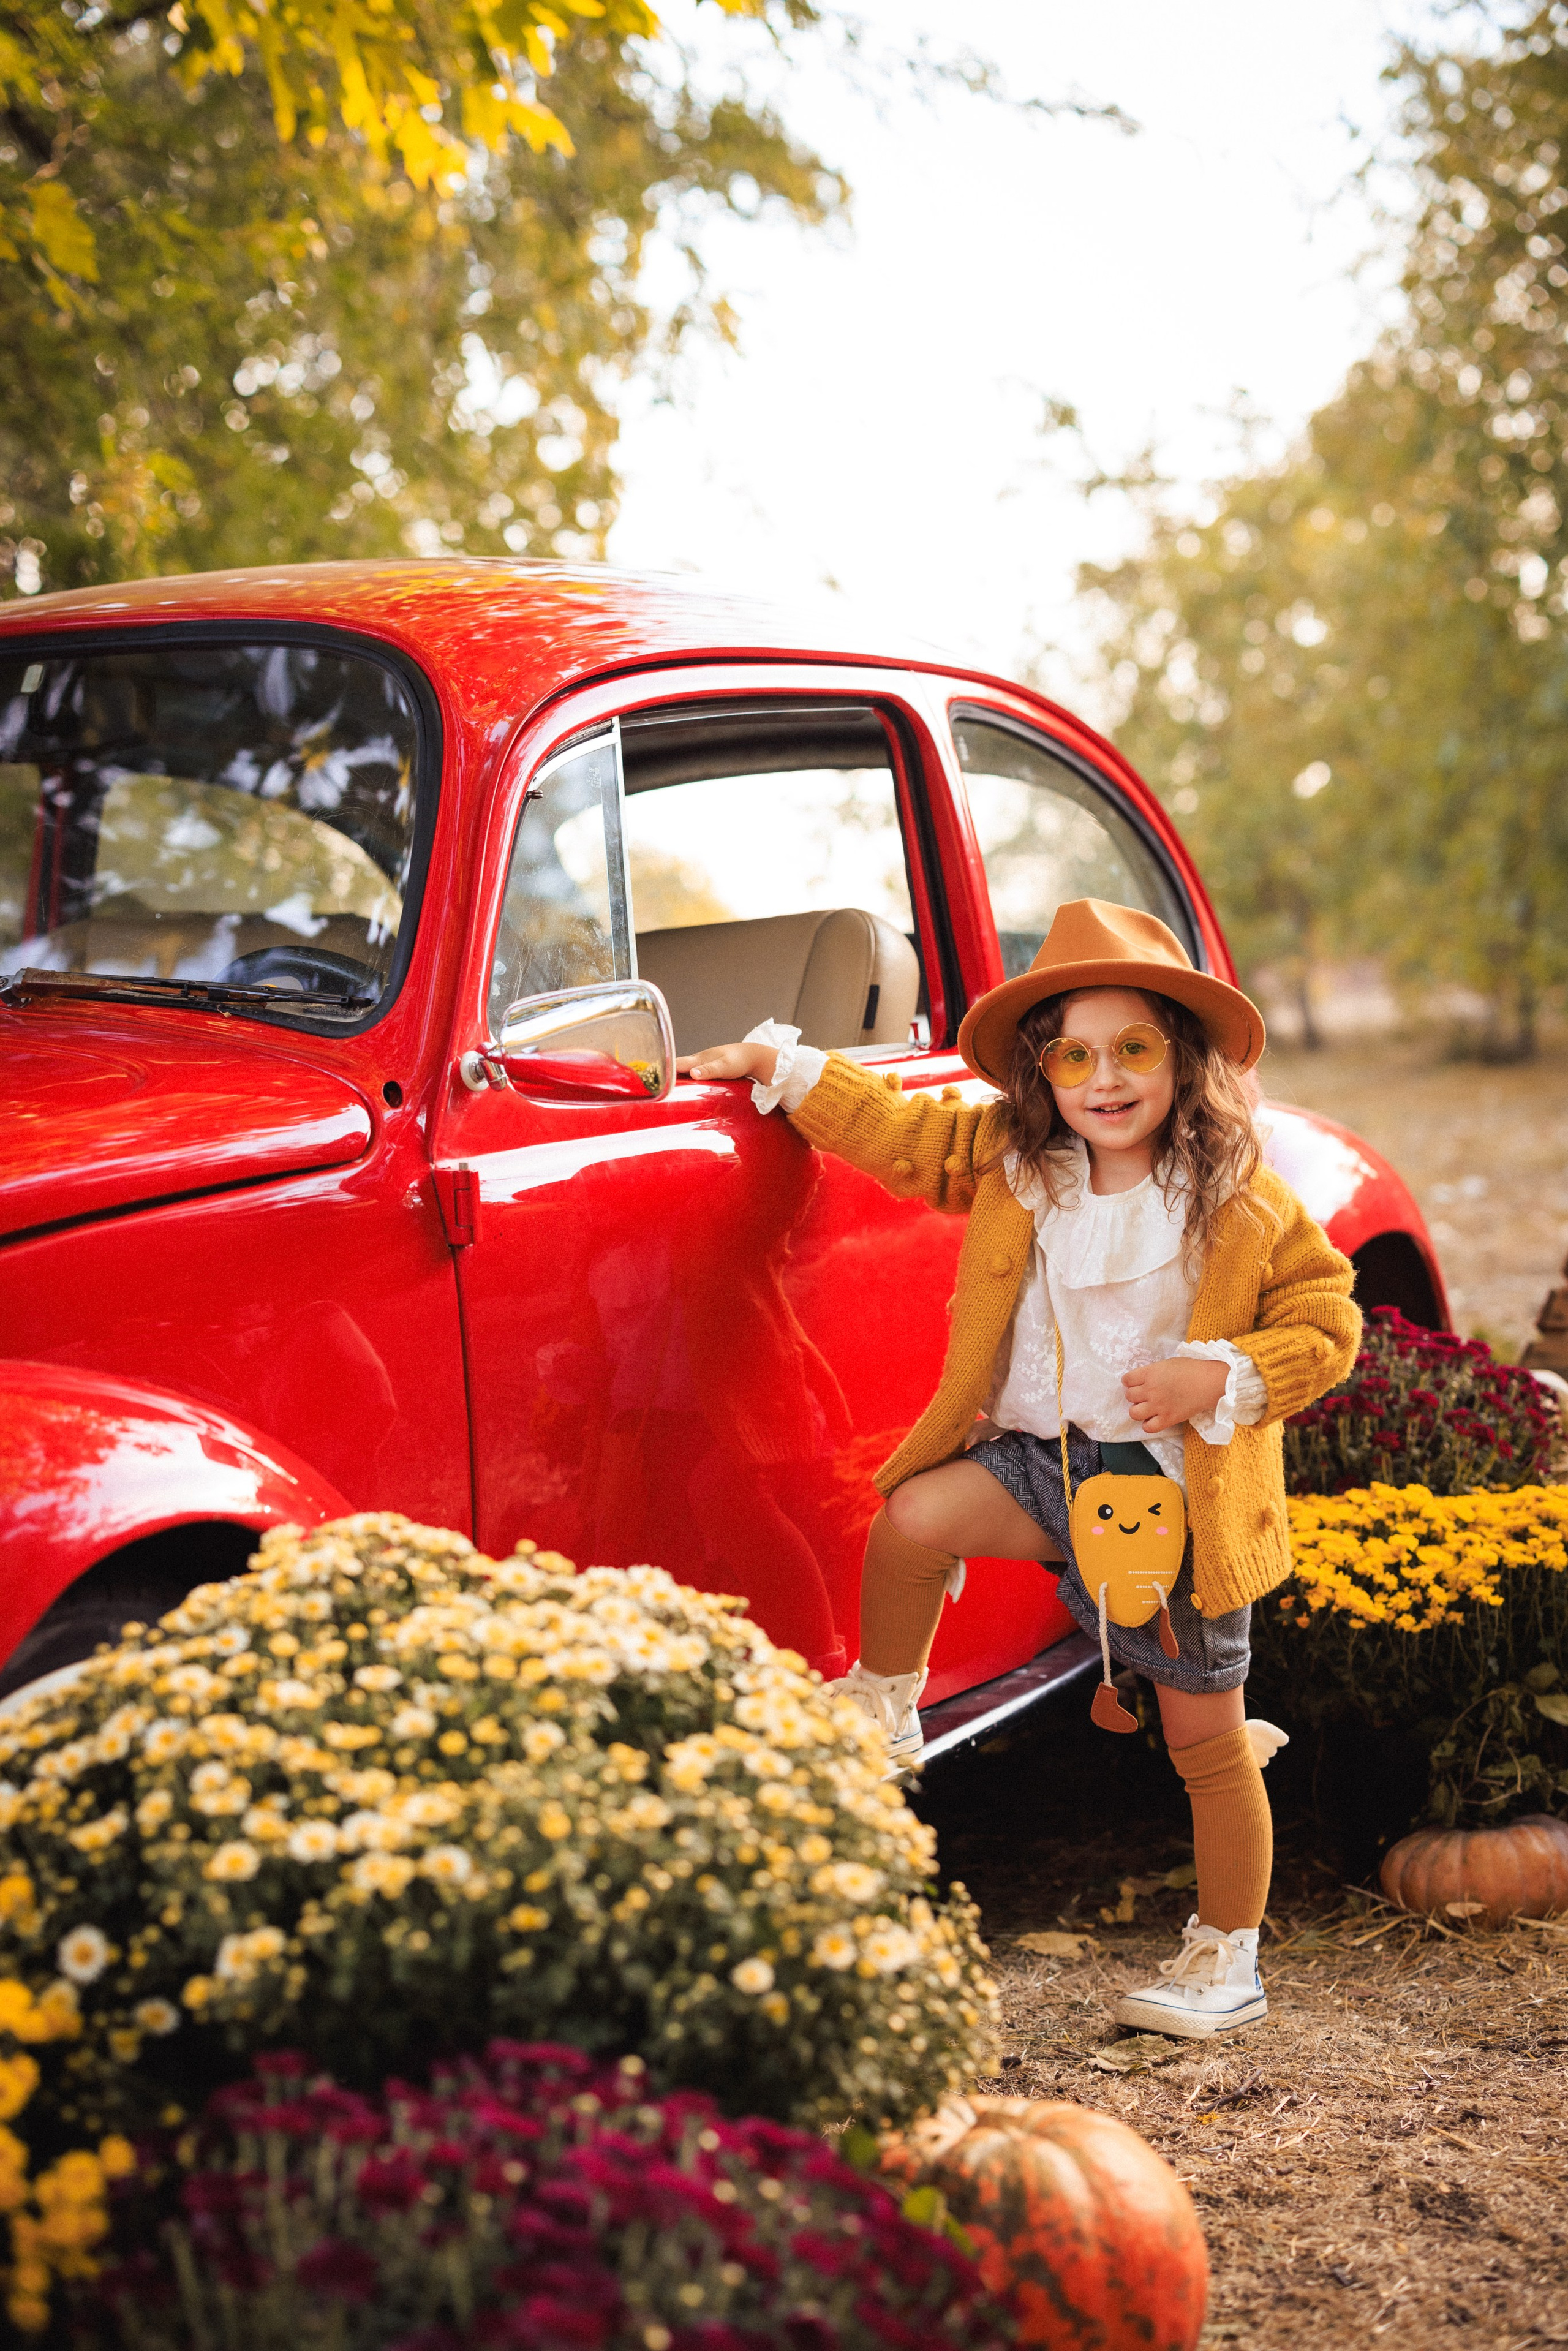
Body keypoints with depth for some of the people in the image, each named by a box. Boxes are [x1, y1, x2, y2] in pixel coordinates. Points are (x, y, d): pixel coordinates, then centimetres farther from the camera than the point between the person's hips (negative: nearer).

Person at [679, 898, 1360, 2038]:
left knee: (1203, 1739, 7)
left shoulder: (1242, 1197, -9)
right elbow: (890, 1123, 10)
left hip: (1184, 1488, -2)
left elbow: (1328, 1321, -5)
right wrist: (773, 1064, 5)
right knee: (912, 1520, -26)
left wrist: (1224, 1377, -20)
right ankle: (884, 1708, 2)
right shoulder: (1010, 1157, 0)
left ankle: (1229, 1958, 26)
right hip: (1043, 1451, 3)